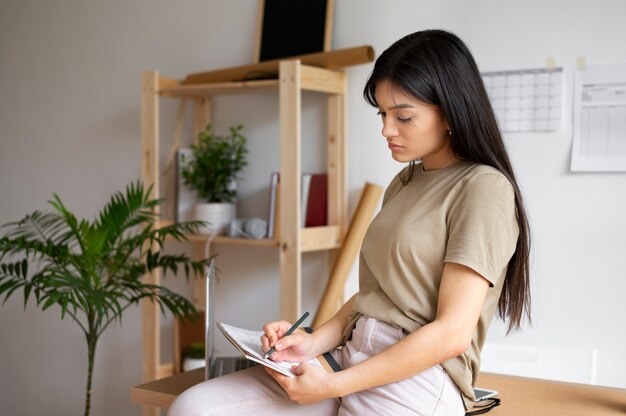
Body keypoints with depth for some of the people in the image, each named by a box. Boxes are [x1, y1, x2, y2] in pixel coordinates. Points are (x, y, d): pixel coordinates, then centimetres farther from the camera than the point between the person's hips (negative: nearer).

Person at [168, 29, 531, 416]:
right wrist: (314, 342, 0)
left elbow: (452, 332, -15)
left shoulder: (483, 187, -10)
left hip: (415, 380, -7)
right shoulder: (405, 182, 16)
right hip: (351, 357, 7)